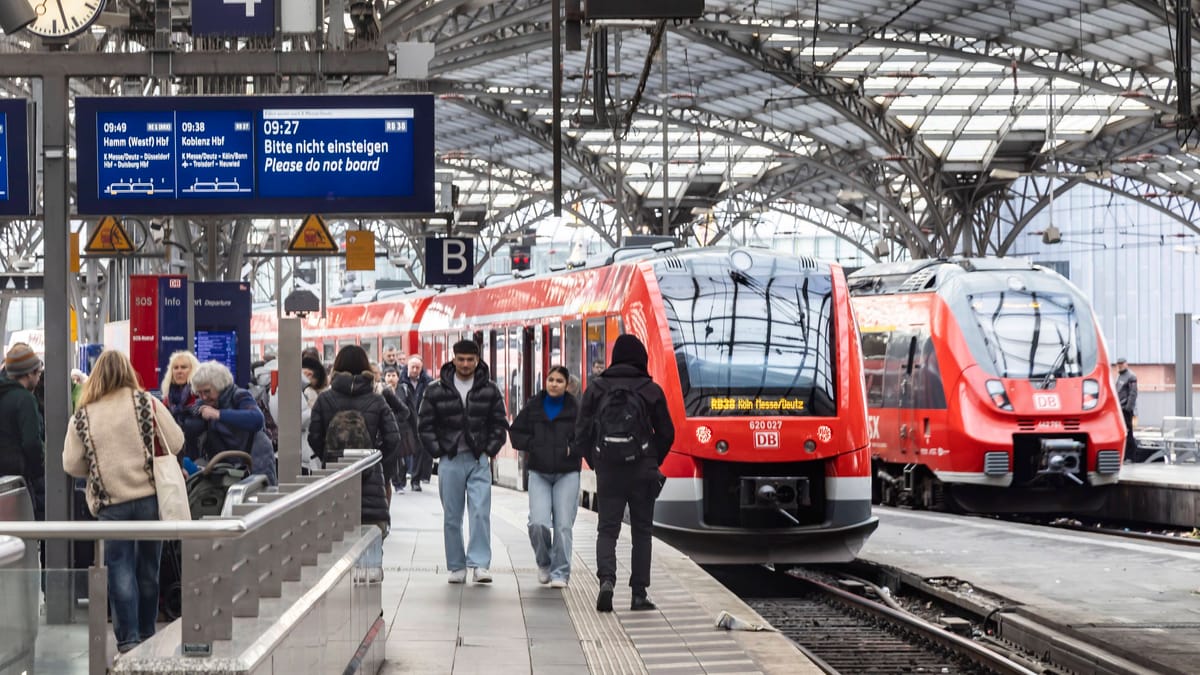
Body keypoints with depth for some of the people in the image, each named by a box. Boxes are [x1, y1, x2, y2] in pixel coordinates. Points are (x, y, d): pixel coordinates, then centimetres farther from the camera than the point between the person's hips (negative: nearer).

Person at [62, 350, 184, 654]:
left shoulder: (83, 417, -3)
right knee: (148, 567, 13)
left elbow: (71, 465, -1)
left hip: (110, 503, -1)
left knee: (120, 569, 4)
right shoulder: (147, 403, -5)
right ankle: (146, 632, 23)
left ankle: (128, 638, -2)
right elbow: (175, 443, -3)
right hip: (150, 495, 1)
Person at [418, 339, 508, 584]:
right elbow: (425, 425, 6)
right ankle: (457, 567, 13)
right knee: (452, 517, 5)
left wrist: (490, 449, -1)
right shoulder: (436, 390, 3)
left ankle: (479, 564, -11)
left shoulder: (489, 390, 5)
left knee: (481, 513, -12)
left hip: (479, 461, -1)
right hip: (450, 461, 1)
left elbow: (499, 424, 10)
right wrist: (438, 451, -3)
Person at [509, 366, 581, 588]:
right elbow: (515, 432, 12)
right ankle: (544, 563, 15)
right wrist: (533, 445, -3)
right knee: (538, 523, -11)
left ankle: (560, 572, 9)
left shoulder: (575, 409, 1)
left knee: (563, 525, -3)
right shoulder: (534, 407, 7)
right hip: (539, 473, 1)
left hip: (567, 474, -1)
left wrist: (573, 448, -13)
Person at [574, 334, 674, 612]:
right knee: (641, 531, 10)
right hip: (643, 471, 0)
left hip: (608, 471, 0)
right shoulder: (651, 390, -2)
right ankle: (639, 593, 8)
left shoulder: (596, 389, 0)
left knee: (607, 529, 5)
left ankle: (606, 579, -19)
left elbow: (581, 432, 0)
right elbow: (666, 433, 3)